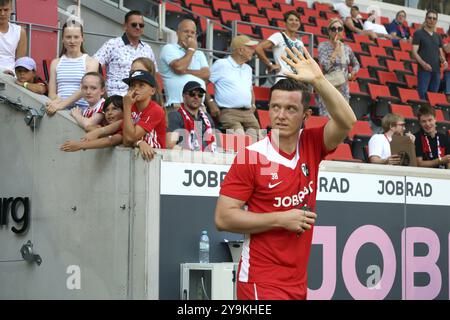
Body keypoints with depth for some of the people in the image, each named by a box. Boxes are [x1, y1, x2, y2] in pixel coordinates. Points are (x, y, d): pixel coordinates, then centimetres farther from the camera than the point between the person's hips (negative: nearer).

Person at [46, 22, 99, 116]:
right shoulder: (56, 63, 18)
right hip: (59, 110, 2)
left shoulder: (91, 62, 6)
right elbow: (52, 93, 13)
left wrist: (62, 104, -20)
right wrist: (58, 101, -10)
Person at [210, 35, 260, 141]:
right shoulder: (221, 64, 1)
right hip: (228, 112, -6)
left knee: (254, 132, -18)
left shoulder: (248, 69, 24)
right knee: (238, 133, -30)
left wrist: (253, 104, 20)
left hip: (248, 112, 6)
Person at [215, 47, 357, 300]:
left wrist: (318, 80, -20)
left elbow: (346, 122, -13)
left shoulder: (311, 144, 3)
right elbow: (223, 217, -11)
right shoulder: (251, 156, -10)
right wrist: (281, 219, -14)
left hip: (299, 281, 5)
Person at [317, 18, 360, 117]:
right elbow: (325, 66, -18)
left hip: (343, 90, 5)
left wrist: (352, 73, 4)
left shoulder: (347, 48, 9)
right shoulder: (323, 46, -4)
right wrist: (336, 49, -12)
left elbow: (356, 64, 25)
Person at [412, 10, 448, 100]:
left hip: (436, 70, 5)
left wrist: (444, 61, -1)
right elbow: (414, 52, -5)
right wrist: (423, 63, -21)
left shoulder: (438, 37, 19)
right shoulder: (418, 33, 2)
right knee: (422, 95, -12)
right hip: (424, 69, -5)